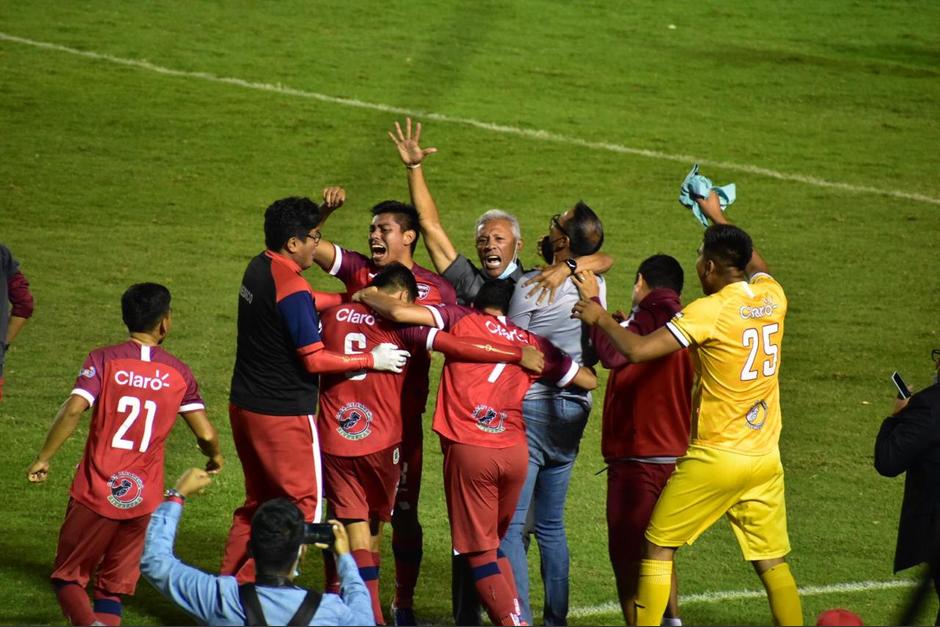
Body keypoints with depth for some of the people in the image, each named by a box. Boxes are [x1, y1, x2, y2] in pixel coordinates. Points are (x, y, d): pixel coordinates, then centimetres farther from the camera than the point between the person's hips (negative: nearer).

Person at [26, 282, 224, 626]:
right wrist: (215, 458, 24)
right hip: (144, 500, 2)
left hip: (96, 493, -2)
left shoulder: (104, 359, -5)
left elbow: (73, 409, -18)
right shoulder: (179, 373, 2)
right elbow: (206, 434, 1)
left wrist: (43, 458, -9)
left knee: (68, 576, 10)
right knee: (114, 586, 15)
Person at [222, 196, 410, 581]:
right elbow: (315, 360, -21)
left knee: (258, 503, 19)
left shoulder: (258, 268, 5)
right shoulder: (292, 290, -23)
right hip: (283, 415, -9)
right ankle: (249, 587, -5)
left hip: (246, 406, 9)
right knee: (303, 508, 0)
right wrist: (372, 359, -10)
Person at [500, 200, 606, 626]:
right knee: (551, 523, 15)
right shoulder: (595, 286, 3)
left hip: (530, 408, -7)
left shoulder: (531, 286, -15)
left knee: (510, 523, -5)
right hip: (574, 410, 7)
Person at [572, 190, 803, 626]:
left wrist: (601, 318, -2)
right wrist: (718, 217, 40)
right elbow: (756, 265, 29)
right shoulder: (771, 296, 3)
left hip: (715, 456, -6)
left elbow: (638, 349, -20)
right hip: (765, 458, 6)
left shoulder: (710, 311, -15)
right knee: (772, 563, 8)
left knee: (658, 547, 7)